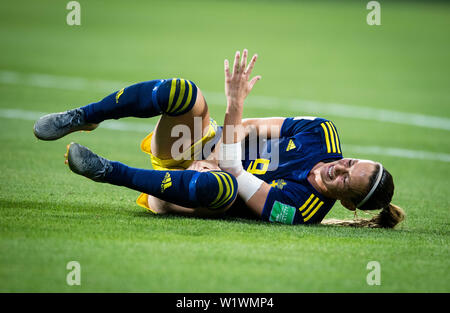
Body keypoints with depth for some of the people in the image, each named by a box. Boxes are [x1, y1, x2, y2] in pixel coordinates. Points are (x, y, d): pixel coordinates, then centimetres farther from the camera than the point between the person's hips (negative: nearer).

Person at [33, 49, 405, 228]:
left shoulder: (304, 209, -24)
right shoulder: (323, 133, -10)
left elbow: (234, 173, -26)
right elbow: (252, 127, -2)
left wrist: (234, 104, -29)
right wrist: (211, 159, -16)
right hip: (205, 150, 5)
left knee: (222, 186, -46)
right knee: (183, 91, -29)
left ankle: (108, 172, -34)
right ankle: (81, 118, -15)